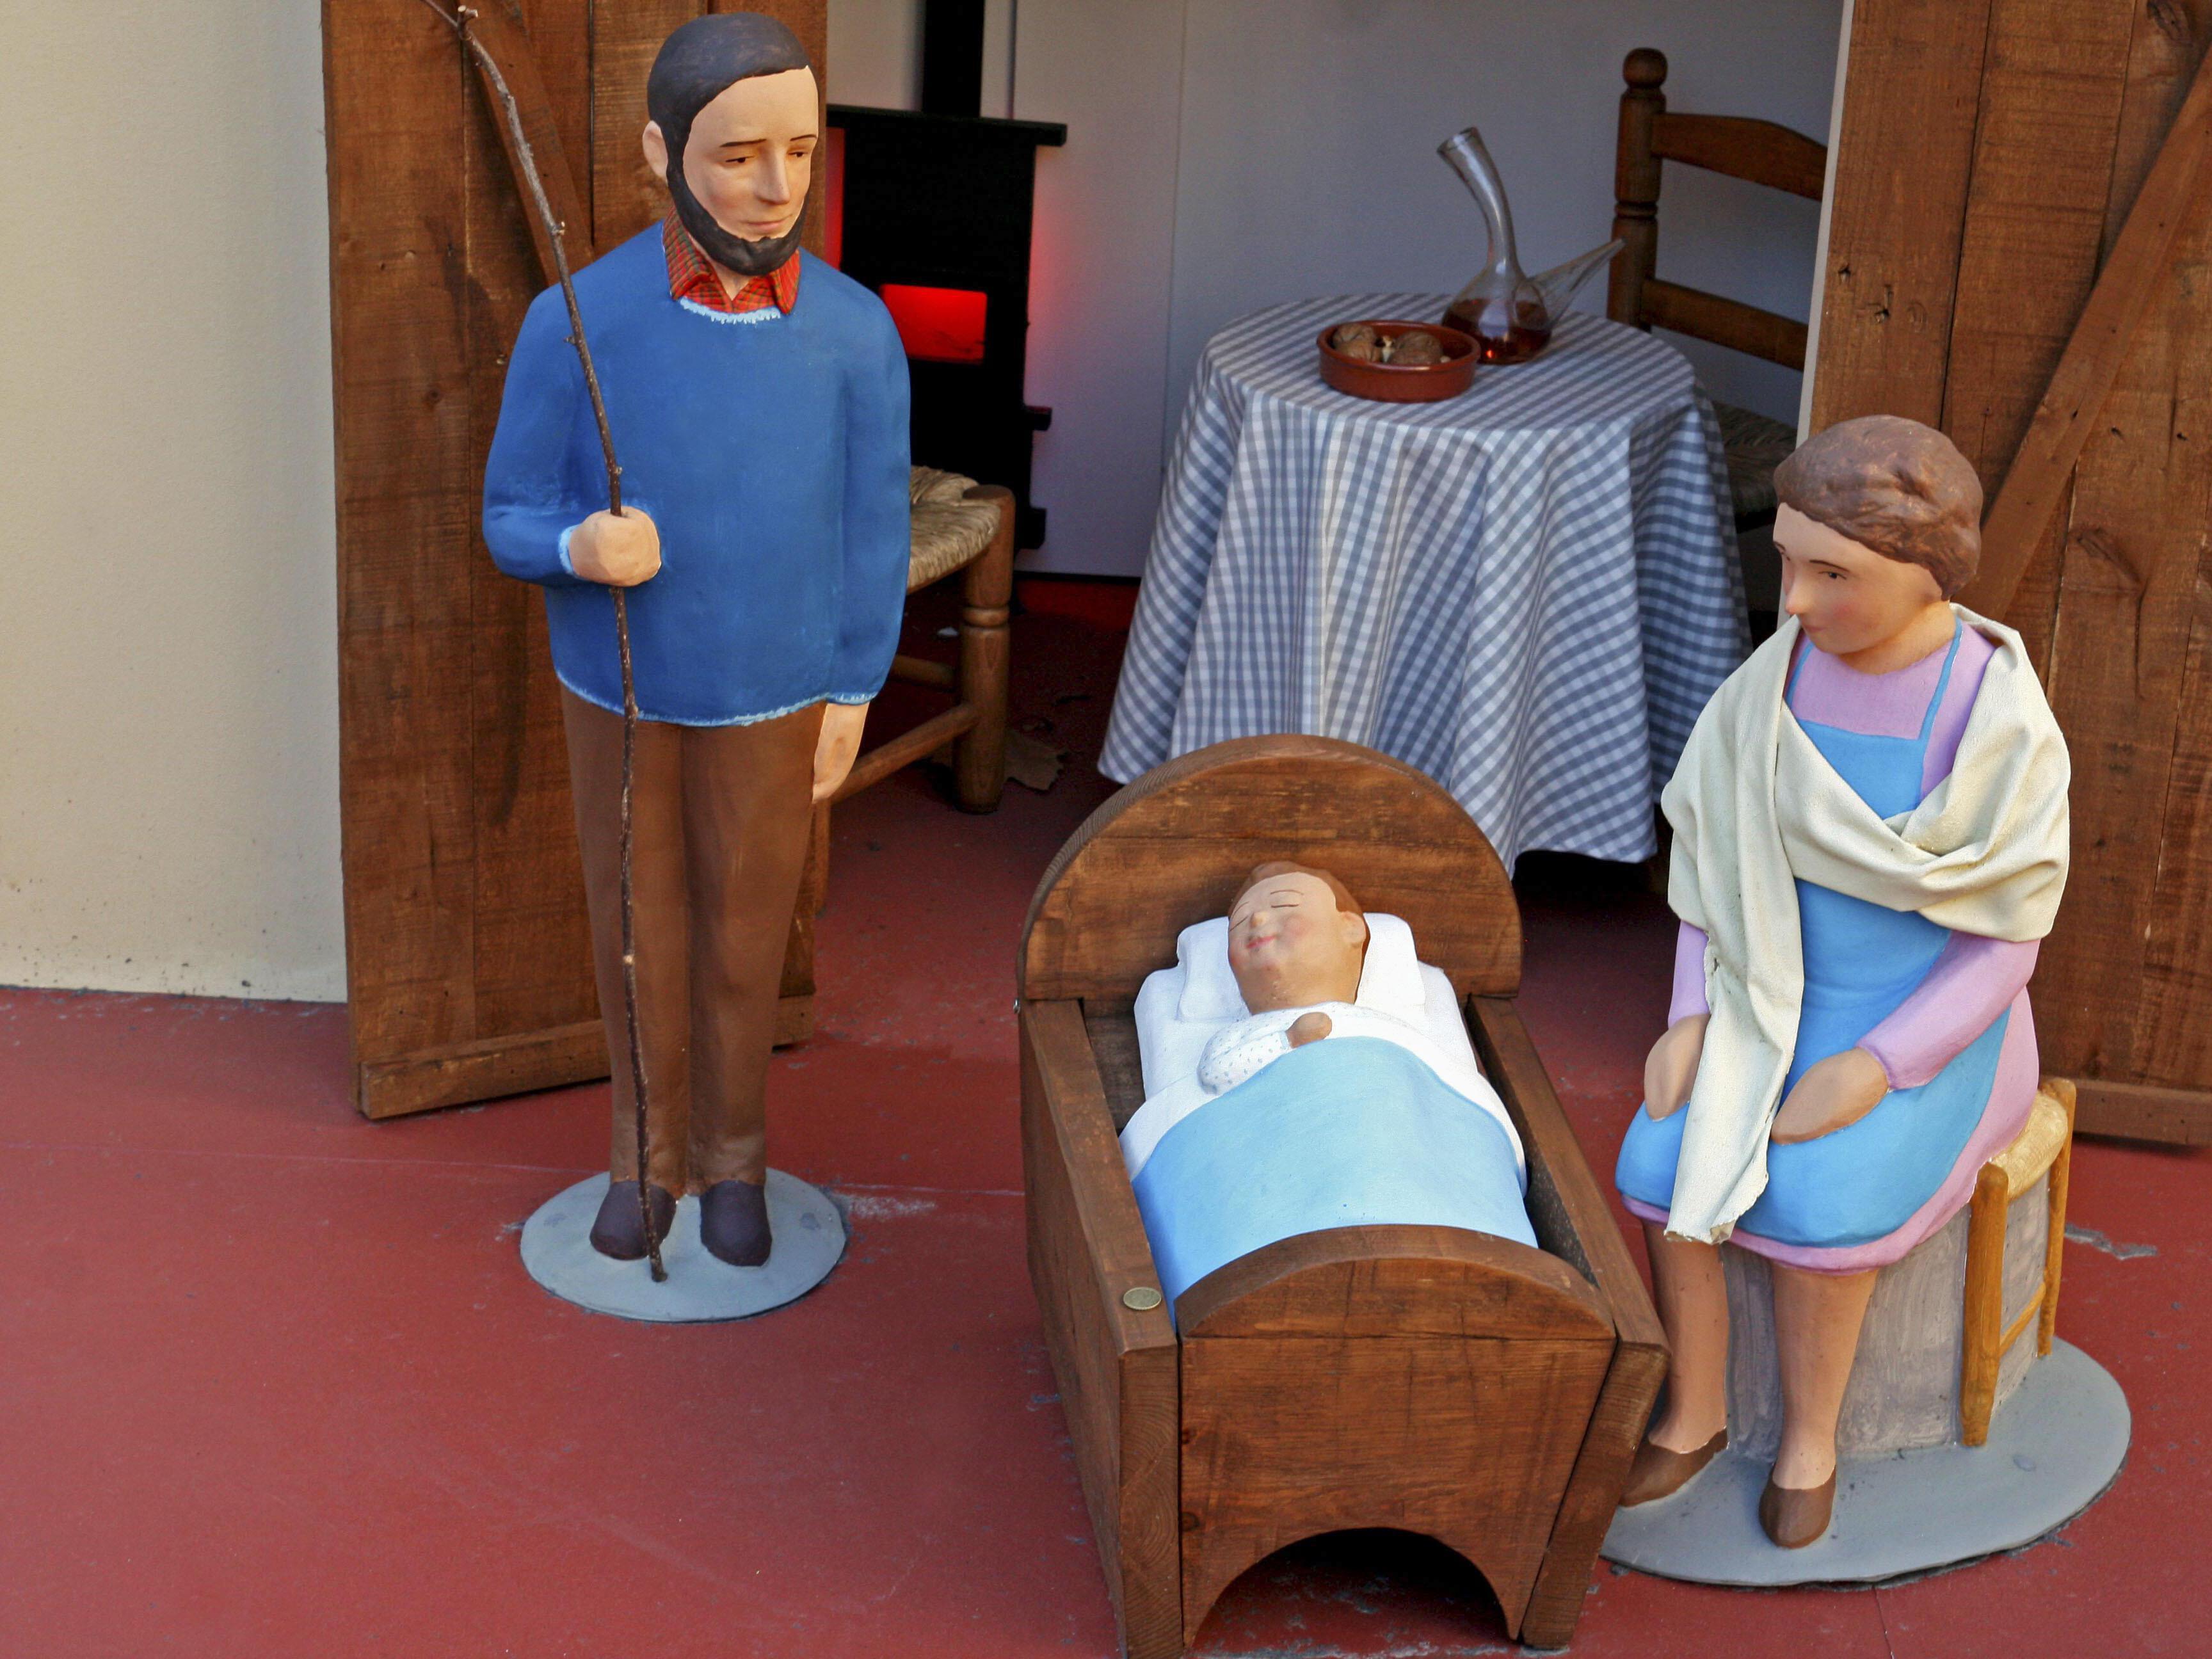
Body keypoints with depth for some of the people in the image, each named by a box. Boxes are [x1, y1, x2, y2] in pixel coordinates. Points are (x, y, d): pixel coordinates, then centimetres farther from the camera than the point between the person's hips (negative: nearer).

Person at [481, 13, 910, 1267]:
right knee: (638, 926, 15)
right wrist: (580, 549, -36)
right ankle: (652, 1151, 37)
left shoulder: (857, 334, -18)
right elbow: (514, 522, -12)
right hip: (619, 692, 0)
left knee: (743, 929, 15)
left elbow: (872, 536, -6)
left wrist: (850, 706, 0)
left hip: (770, 697, 0)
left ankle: (734, 1158, 37)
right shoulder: (574, 324, -22)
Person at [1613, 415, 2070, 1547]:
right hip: (1773, 1002, 4)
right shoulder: (1775, 680, -8)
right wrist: (1689, 1019, -11)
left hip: (1923, 1028, -4)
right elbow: (1716, 860, 2)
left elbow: (2004, 944, -15)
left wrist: (1870, 1071, -24)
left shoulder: (2003, 727, -21)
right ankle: (1692, 1414, 1)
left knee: (1814, 1209, -27)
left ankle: (1807, 1435, -1)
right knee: (1667, 1169, -21)